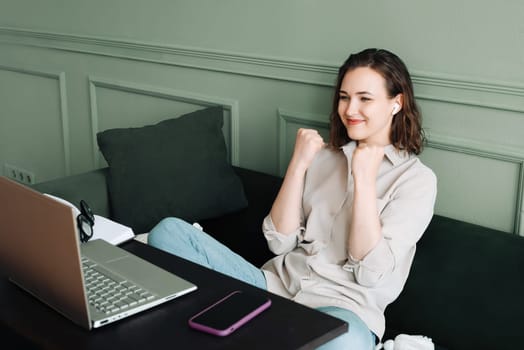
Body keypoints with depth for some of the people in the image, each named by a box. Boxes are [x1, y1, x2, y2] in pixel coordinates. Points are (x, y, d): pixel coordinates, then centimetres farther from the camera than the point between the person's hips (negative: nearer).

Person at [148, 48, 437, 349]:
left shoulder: (417, 178, -1)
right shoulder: (322, 155, 13)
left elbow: (371, 274, -12)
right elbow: (280, 242, 3)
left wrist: (365, 179, -14)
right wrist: (298, 164, -5)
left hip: (343, 309, -3)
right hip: (277, 285, 4)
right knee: (169, 231, -14)